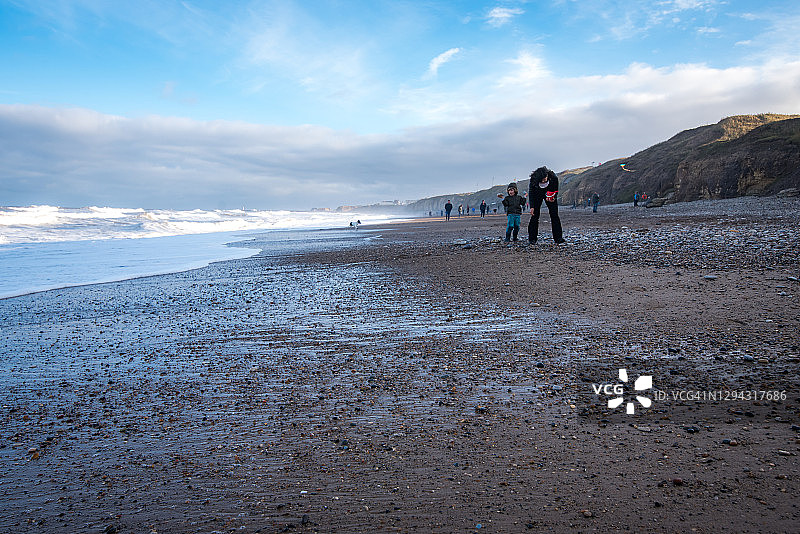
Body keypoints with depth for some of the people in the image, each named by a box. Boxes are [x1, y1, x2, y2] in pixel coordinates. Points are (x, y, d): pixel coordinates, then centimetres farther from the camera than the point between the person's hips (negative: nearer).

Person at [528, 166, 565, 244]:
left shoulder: (553, 178, -31)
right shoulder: (533, 179, -32)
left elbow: (555, 190, -12)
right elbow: (531, 192, -16)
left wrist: (554, 198, -33)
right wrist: (532, 207, -20)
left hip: (549, 195, 1)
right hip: (537, 195, 0)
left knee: (554, 215, -9)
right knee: (535, 215, -9)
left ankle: (558, 237, -5)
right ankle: (532, 239, -2)